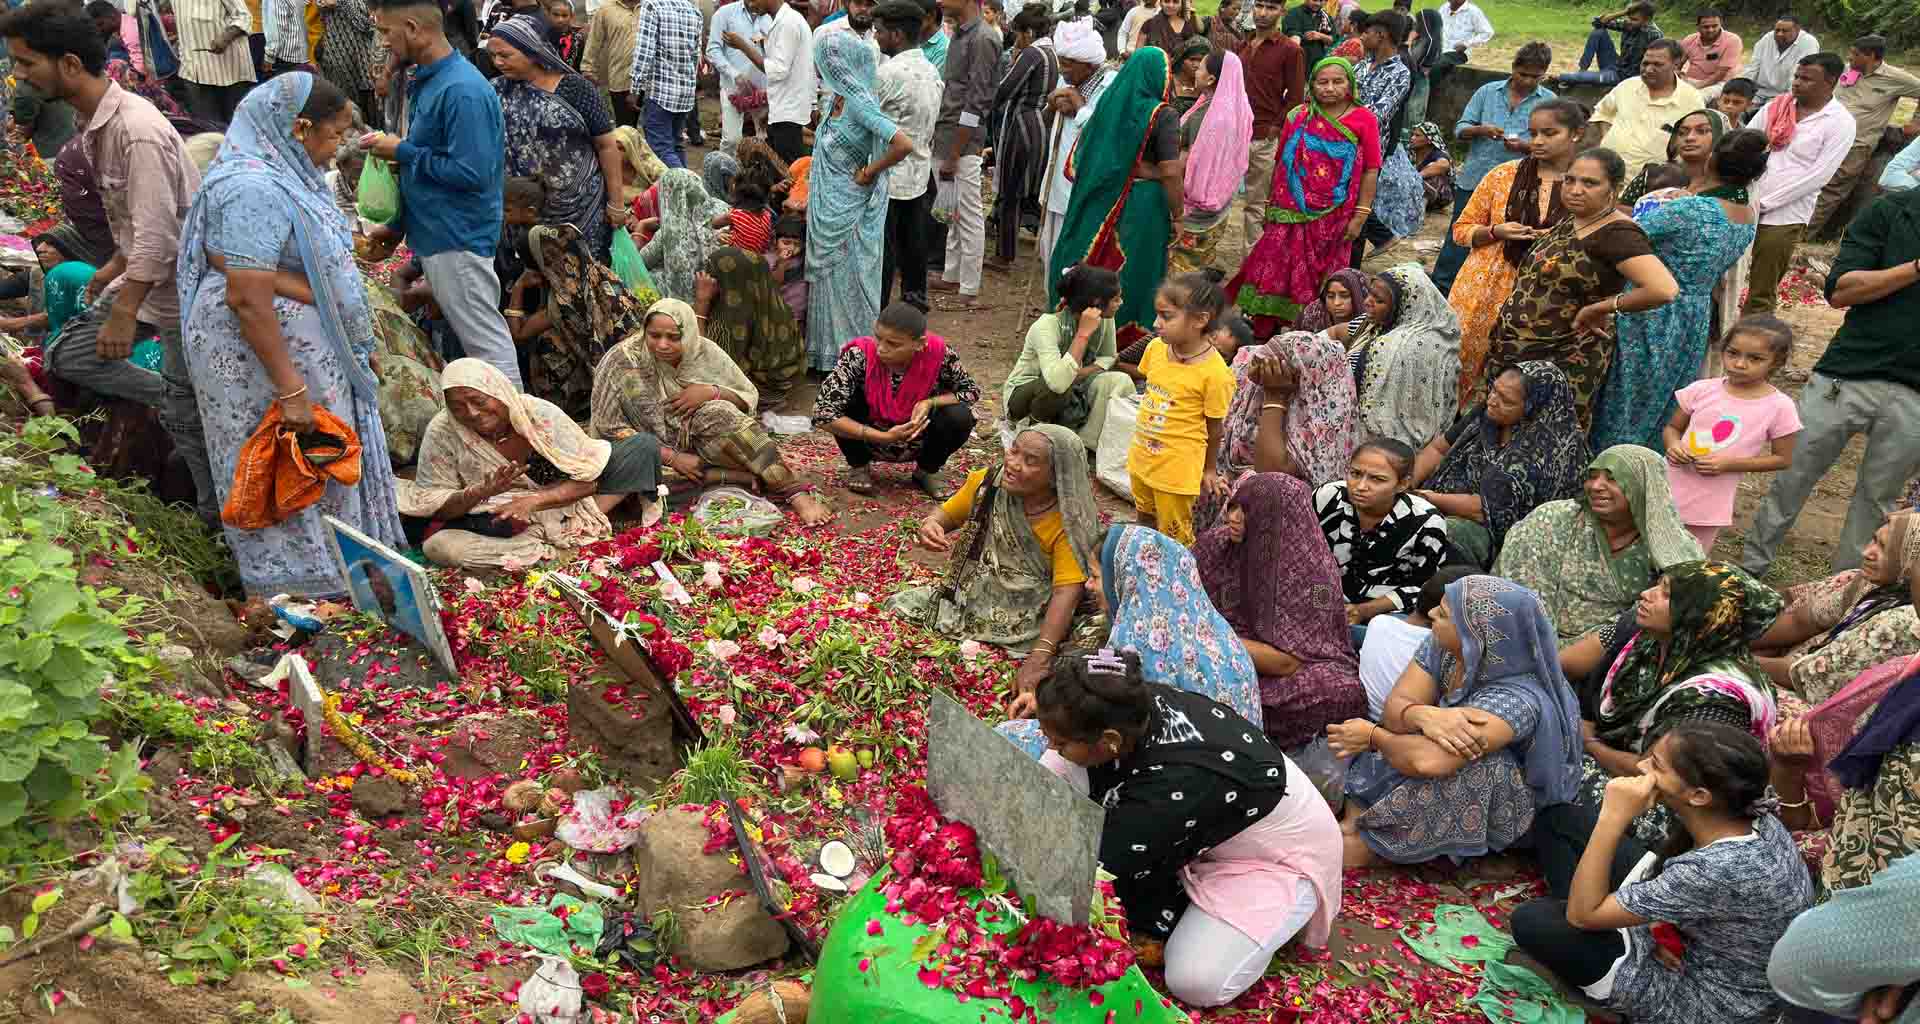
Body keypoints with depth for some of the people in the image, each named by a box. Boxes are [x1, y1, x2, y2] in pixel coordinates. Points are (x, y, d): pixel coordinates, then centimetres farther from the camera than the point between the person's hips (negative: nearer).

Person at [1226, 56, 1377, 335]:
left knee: (1321, 280, 10)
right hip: (1291, 213, 2)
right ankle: (1263, 330, 16)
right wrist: (1272, 203, 9)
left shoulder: (1364, 120, -5)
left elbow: (1370, 171, -4)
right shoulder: (1298, 117, 2)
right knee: (1275, 273, 4)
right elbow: (1282, 163, 8)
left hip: (1334, 217, -1)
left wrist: (1360, 216, -7)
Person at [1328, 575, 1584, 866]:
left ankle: (1370, 844, -17)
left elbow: (1429, 762, -44)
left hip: (1492, 817, -6)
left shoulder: (1517, 699, -33)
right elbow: (1396, 705, -19)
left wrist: (1372, 735, -26)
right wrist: (1423, 716, -42)